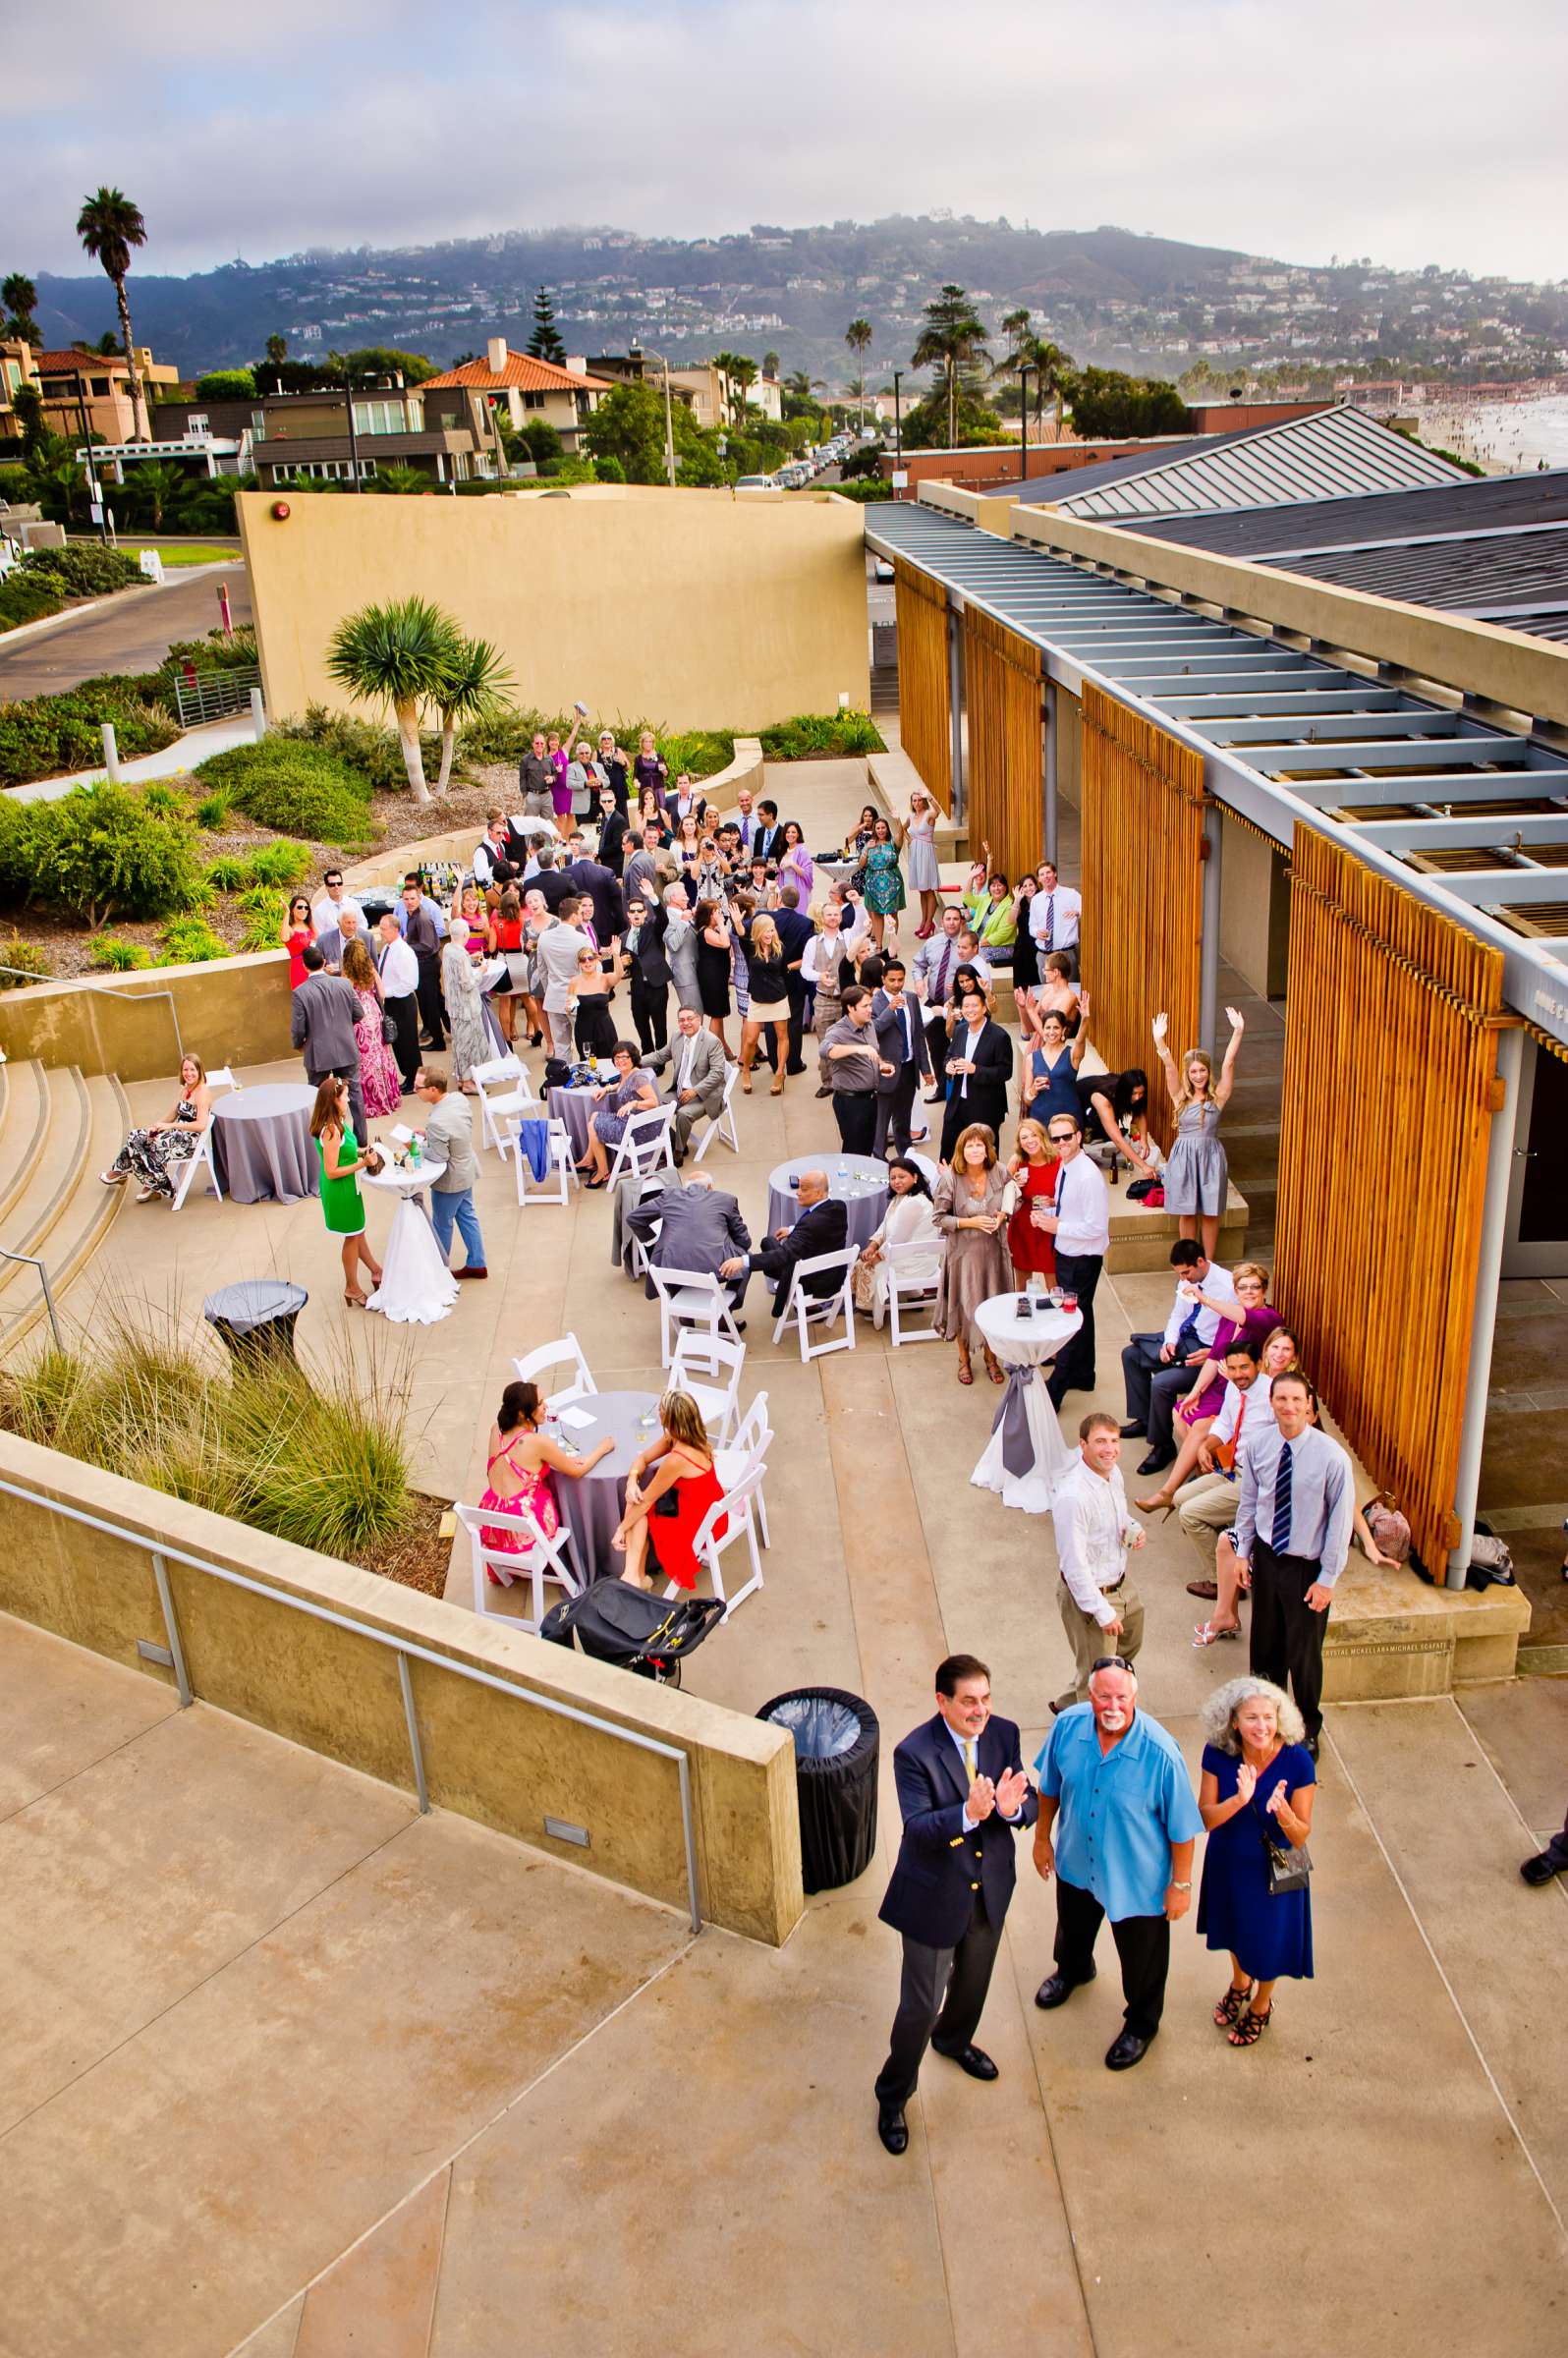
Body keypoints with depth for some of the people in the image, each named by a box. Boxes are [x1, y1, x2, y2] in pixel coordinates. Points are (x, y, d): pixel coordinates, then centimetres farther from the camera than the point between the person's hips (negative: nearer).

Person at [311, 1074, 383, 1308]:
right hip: (340, 1190, -9)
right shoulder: (332, 1131, -30)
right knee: (352, 1237, 9)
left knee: (357, 1232, 25)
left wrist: (361, 1151, 4)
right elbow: (331, 1172, -28)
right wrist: (362, 1164, -25)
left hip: (348, 1187, 9)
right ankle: (352, 1288, 25)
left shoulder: (336, 1124, -1)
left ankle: (376, 1271, 43)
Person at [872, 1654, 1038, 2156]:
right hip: (934, 1895, -5)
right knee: (920, 2005, 7)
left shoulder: (1003, 1734, -11)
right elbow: (916, 1827, -30)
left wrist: (1013, 1807, -33)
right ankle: (893, 2096, 32)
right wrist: (968, 1814, -47)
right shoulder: (915, 1753, -27)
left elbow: (1029, 1807, -9)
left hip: (990, 1887, 6)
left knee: (974, 1981, 29)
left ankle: (954, 2040, 61)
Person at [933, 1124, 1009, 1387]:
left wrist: (1002, 1215, -12)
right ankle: (964, 1359, 34)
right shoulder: (950, 1178, -17)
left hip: (993, 1250, 2)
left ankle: (991, 1357, 34)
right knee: (964, 1305, 11)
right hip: (963, 1252, -2)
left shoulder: (999, 1172, -8)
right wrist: (970, 1222, -21)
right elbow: (940, 1218, -11)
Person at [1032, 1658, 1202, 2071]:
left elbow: (1181, 1827, -20)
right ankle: (1073, 1969, 67)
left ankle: (1141, 2023, 50)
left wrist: (1181, 1884, -12)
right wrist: (1042, 1838, 6)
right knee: (1073, 1927, 33)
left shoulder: (1160, 1751, -34)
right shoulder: (1068, 1726, -23)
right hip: (1075, 1862, 4)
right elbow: (1050, 1786, -3)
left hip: (1138, 1878, -4)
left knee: (1141, 1956, 21)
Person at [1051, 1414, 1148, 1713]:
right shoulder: (1072, 1496, -32)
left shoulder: (1113, 1472, -4)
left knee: (1129, 1647, 30)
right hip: (1089, 1595, -9)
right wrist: (1102, 1612, -23)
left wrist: (1133, 1529, -6)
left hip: (1121, 1585, 9)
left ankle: (1068, 1705, 51)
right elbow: (1074, 1564, -28)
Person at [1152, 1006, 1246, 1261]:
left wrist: (1238, 1032, -23)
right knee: (1186, 1212, 9)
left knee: (1210, 1212, 6)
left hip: (1210, 1155, -1)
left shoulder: (1218, 1097, -1)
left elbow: (1228, 1063, -12)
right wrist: (1160, 1041, -28)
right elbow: (1169, 1067, -12)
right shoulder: (1180, 1097, 1)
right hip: (1183, 1156, 1)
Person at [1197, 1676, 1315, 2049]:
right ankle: (1240, 1982, 60)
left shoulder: (1297, 1760, -29)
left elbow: (1301, 1837, -21)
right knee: (1235, 1926, 28)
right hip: (1229, 1861, 2)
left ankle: (1262, 2005, 51)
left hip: (1274, 1868, -2)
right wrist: (1240, 1799, -39)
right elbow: (1206, 1818, -20)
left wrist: (1282, 1810, -43)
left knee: (1268, 1938, 19)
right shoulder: (1218, 1753, -23)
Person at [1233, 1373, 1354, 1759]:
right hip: (1266, 1555, 4)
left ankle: (1308, 1728, 37)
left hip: (1306, 1566, -3)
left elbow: (1341, 1520, -15)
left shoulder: (1331, 1457, -23)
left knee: (1303, 1653, 12)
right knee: (1265, 1643, 20)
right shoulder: (1257, 1443, -11)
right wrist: (1242, 1550, 7)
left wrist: (1327, 1579, -11)